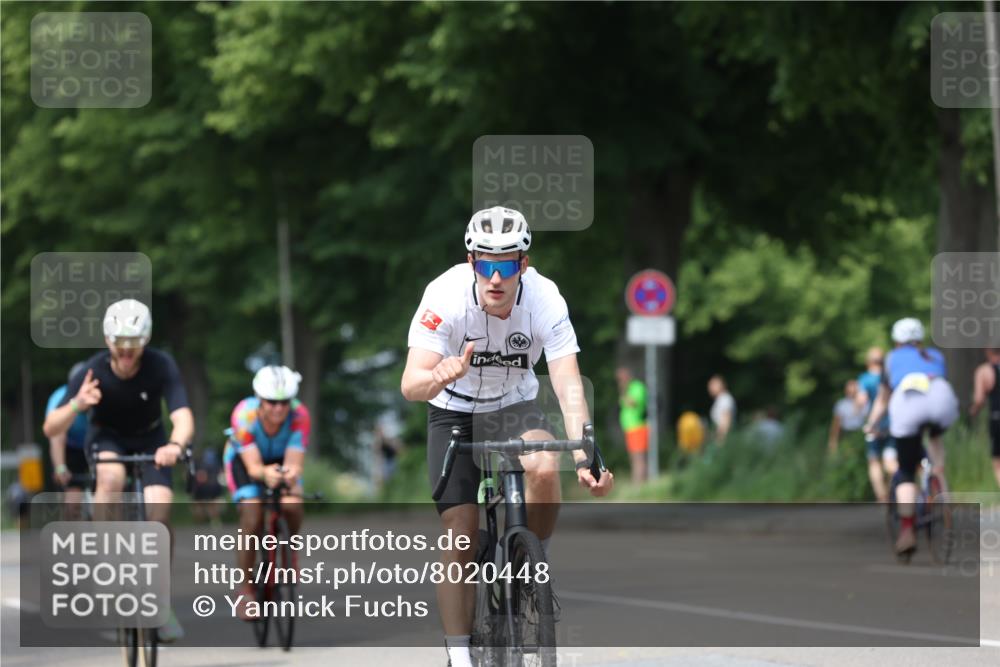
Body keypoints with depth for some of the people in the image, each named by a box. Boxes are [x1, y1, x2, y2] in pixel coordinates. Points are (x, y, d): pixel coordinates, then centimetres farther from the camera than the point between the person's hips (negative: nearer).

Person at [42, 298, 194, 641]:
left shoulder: (161, 366, -28)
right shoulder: (92, 372, -27)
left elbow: (183, 417, -38)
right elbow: (51, 429, -29)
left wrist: (175, 445, -60)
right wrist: (76, 405, -49)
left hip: (149, 440, 1)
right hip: (107, 438, -1)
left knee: (159, 513, -18)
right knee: (112, 477, -35)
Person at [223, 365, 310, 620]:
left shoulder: (299, 415, -31)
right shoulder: (244, 415, -35)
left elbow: (295, 463, -36)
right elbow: (253, 467, -37)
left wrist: (291, 474, -60)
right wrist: (265, 474, -60)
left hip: (281, 460, 1)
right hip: (244, 459, -1)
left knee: (292, 505, -28)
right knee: (252, 518, -23)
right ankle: (246, 591, -10)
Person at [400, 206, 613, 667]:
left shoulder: (545, 300, -26)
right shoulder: (445, 296, -29)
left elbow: (569, 386, -30)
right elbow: (410, 385, -36)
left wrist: (584, 457, -45)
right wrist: (440, 377, -60)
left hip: (514, 405, 1)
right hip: (453, 412, -1)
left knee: (544, 468, -31)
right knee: (461, 538, -10)